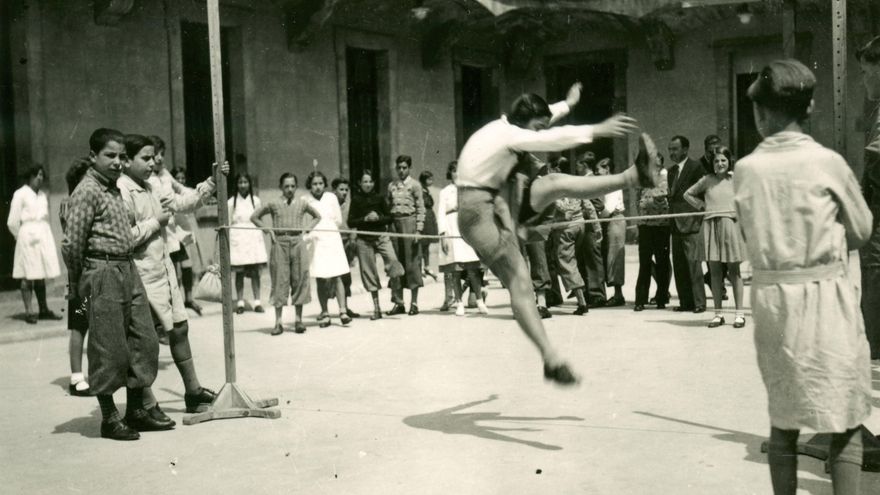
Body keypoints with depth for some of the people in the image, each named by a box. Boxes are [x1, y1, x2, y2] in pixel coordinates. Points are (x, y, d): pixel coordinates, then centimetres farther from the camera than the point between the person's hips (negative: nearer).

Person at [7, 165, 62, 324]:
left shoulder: (42, 195, 12)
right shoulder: (20, 194, -5)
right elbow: (12, 222, -4)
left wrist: (45, 235, 7)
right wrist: (22, 237, 5)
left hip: (44, 238, 5)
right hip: (28, 238, -5)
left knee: (41, 276, 9)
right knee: (28, 276, -3)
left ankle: (44, 310, 14)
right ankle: (29, 311, 0)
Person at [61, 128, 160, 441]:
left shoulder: (115, 189, 15)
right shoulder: (87, 192, -11)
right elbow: (72, 244, -14)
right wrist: (77, 284, -6)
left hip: (128, 270, 9)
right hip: (103, 273, -9)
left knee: (144, 341, 10)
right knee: (109, 349, -1)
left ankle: (135, 410, 21)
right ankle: (109, 419, 11)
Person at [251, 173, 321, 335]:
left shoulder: (302, 203, 7)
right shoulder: (274, 204, 4)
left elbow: (317, 216, 21)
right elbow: (254, 217, 13)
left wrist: (307, 228, 6)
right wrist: (268, 229, 1)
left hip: (298, 242, 1)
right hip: (280, 243, -1)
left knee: (299, 279, 3)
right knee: (280, 280, -2)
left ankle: (298, 319, 11)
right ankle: (278, 322, 1)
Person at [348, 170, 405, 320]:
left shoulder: (379, 198, 5)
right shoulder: (356, 200, 3)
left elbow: (389, 217, 6)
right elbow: (351, 222, 1)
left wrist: (378, 218, -12)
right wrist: (365, 219, -13)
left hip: (381, 236, 0)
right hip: (364, 239, 0)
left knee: (392, 260, -25)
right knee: (369, 272, 3)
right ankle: (376, 308, 13)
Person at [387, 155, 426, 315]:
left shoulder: (414, 185, 2)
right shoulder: (392, 185, 14)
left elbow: (420, 209, -2)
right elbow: (388, 207, 14)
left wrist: (419, 229, -11)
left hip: (409, 221, -4)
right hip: (394, 222, 4)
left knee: (412, 261, -2)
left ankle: (414, 302, 5)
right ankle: (398, 302, 12)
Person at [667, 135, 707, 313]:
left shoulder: (695, 167, -5)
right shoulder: (671, 170, 19)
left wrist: (699, 215, -10)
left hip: (691, 223, -8)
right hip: (676, 224, 8)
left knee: (693, 263, -8)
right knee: (679, 265, 7)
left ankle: (699, 302, -3)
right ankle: (685, 302, 12)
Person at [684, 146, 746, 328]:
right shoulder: (707, 180, 9)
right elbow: (688, 194, 21)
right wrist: (702, 205, 10)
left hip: (730, 223, -2)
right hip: (710, 224, 2)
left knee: (734, 270, 1)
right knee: (714, 270, 4)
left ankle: (739, 313, 5)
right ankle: (718, 313, 10)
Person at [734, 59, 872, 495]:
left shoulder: (746, 170, -2)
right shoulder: (827, 162, -7)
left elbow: (750, 234, 7)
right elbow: (862, 231, 5)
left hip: (771, 296, 3)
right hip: (826, 294, -3)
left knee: (783, 416, 14)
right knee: (844, 417, 5)